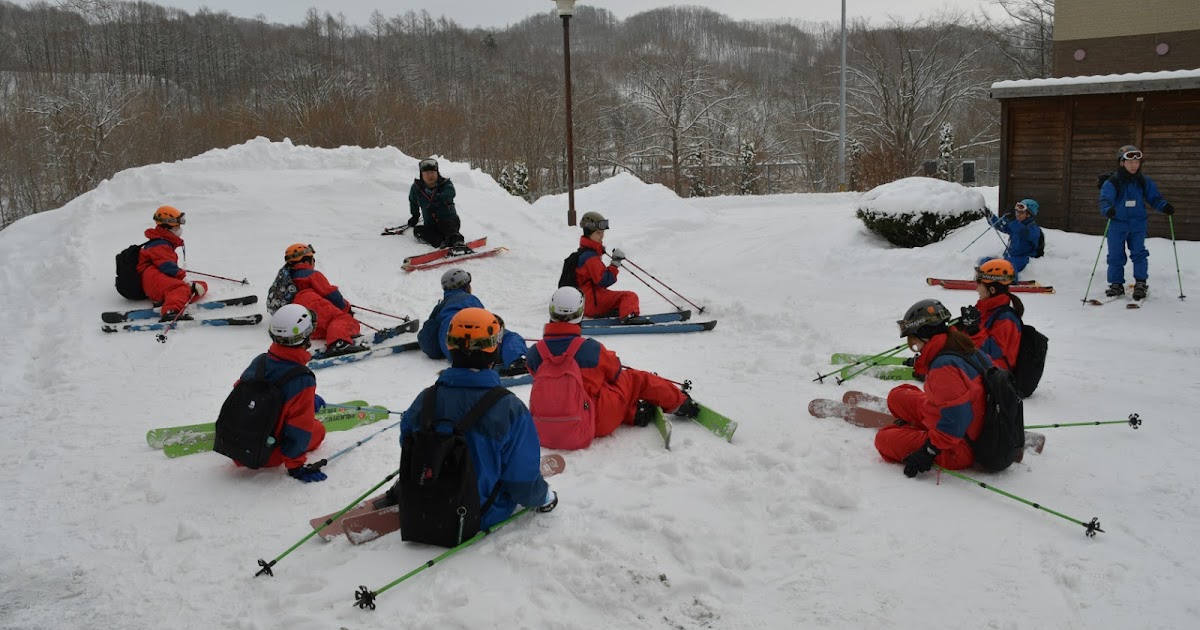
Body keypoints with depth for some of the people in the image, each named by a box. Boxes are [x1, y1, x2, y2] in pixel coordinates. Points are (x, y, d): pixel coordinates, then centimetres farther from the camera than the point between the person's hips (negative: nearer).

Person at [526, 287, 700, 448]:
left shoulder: (534, 353, -9)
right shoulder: (592, 349, -17)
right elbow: (615, 372, 2)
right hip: (598, 423, -4)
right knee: (634, 378, 14)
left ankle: (633, 413, 18)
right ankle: (679, 403, 31)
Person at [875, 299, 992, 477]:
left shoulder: (944, 367, -30)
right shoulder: (964, 349, 0)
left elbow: (954, 419, -33)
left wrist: (929, 451, -26)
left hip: (961, 449, -9)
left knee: (884, 440, -8)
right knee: (898, 396, 10)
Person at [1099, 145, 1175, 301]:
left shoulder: (1144, 181, 3)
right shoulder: (1112, 182, -10)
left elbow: (1154, 197, 8)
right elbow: (1105, 199, -20)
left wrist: (1164, 206, -12)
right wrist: (1108, 209, -42)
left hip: (1138, 224, 2)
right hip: (1117, 224, -2)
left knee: (1139, 252, -4)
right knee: (1115, 255, 4)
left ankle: (1141, 283, 7)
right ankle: (1116, 284, 17)